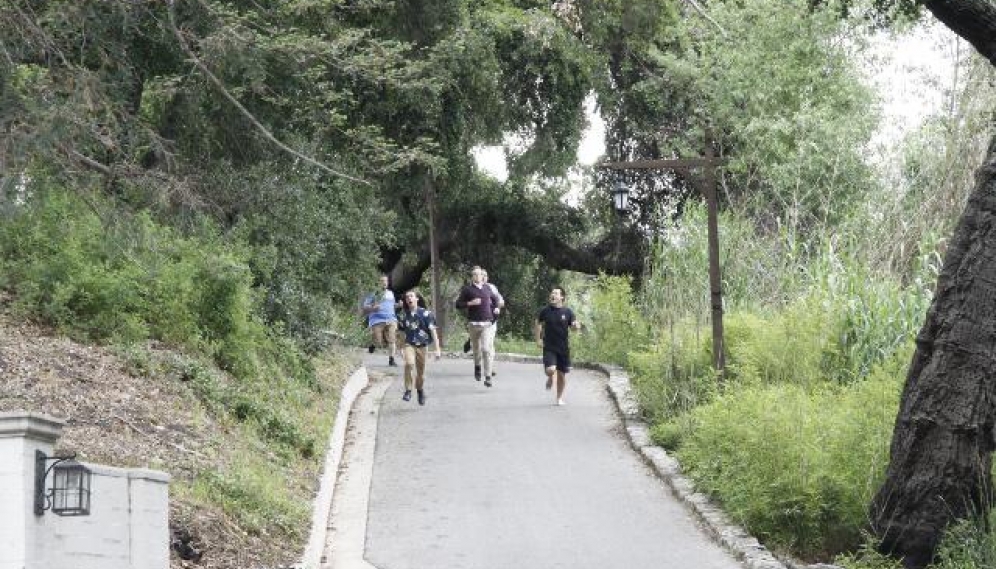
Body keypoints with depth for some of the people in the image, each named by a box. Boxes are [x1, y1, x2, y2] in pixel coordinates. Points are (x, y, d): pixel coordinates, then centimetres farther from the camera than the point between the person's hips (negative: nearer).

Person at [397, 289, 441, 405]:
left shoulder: (425, 313, -8)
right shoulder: (404, 314, 1)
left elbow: (433, 331, -8)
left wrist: (437, 349, -14)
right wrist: (400, 348, 18)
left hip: (422, 345, 0)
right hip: (409, 344, 0)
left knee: (421, 371, 8)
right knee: (409, 363, -27)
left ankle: (420, 390, 38)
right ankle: (408, 391, -16)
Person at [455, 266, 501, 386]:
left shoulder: (487, 288, 11)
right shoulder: (467, 289, 1)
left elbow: (495, 298, 30)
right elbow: (458, 304, -2)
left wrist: (495, 308, 14)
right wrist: (470, 303, -14)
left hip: (487, 323, 1)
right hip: (474, 323, -1)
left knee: (487, 349, -12)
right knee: (477, 349, 10)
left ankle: (488, 377, -11)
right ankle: (477, 366, 42)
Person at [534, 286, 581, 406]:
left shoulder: (567, 312, -2)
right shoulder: (545, 310, 0)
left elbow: (574, 326, 0)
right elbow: (538, 324, 15)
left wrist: (576, 326, -24)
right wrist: (538, 339, 6)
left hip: (563, 347, 1)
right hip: (549, 347, -1)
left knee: (562, 374, 6)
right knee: (550, 370, -20)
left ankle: (560, 398, 25)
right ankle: (550, 378, 19)